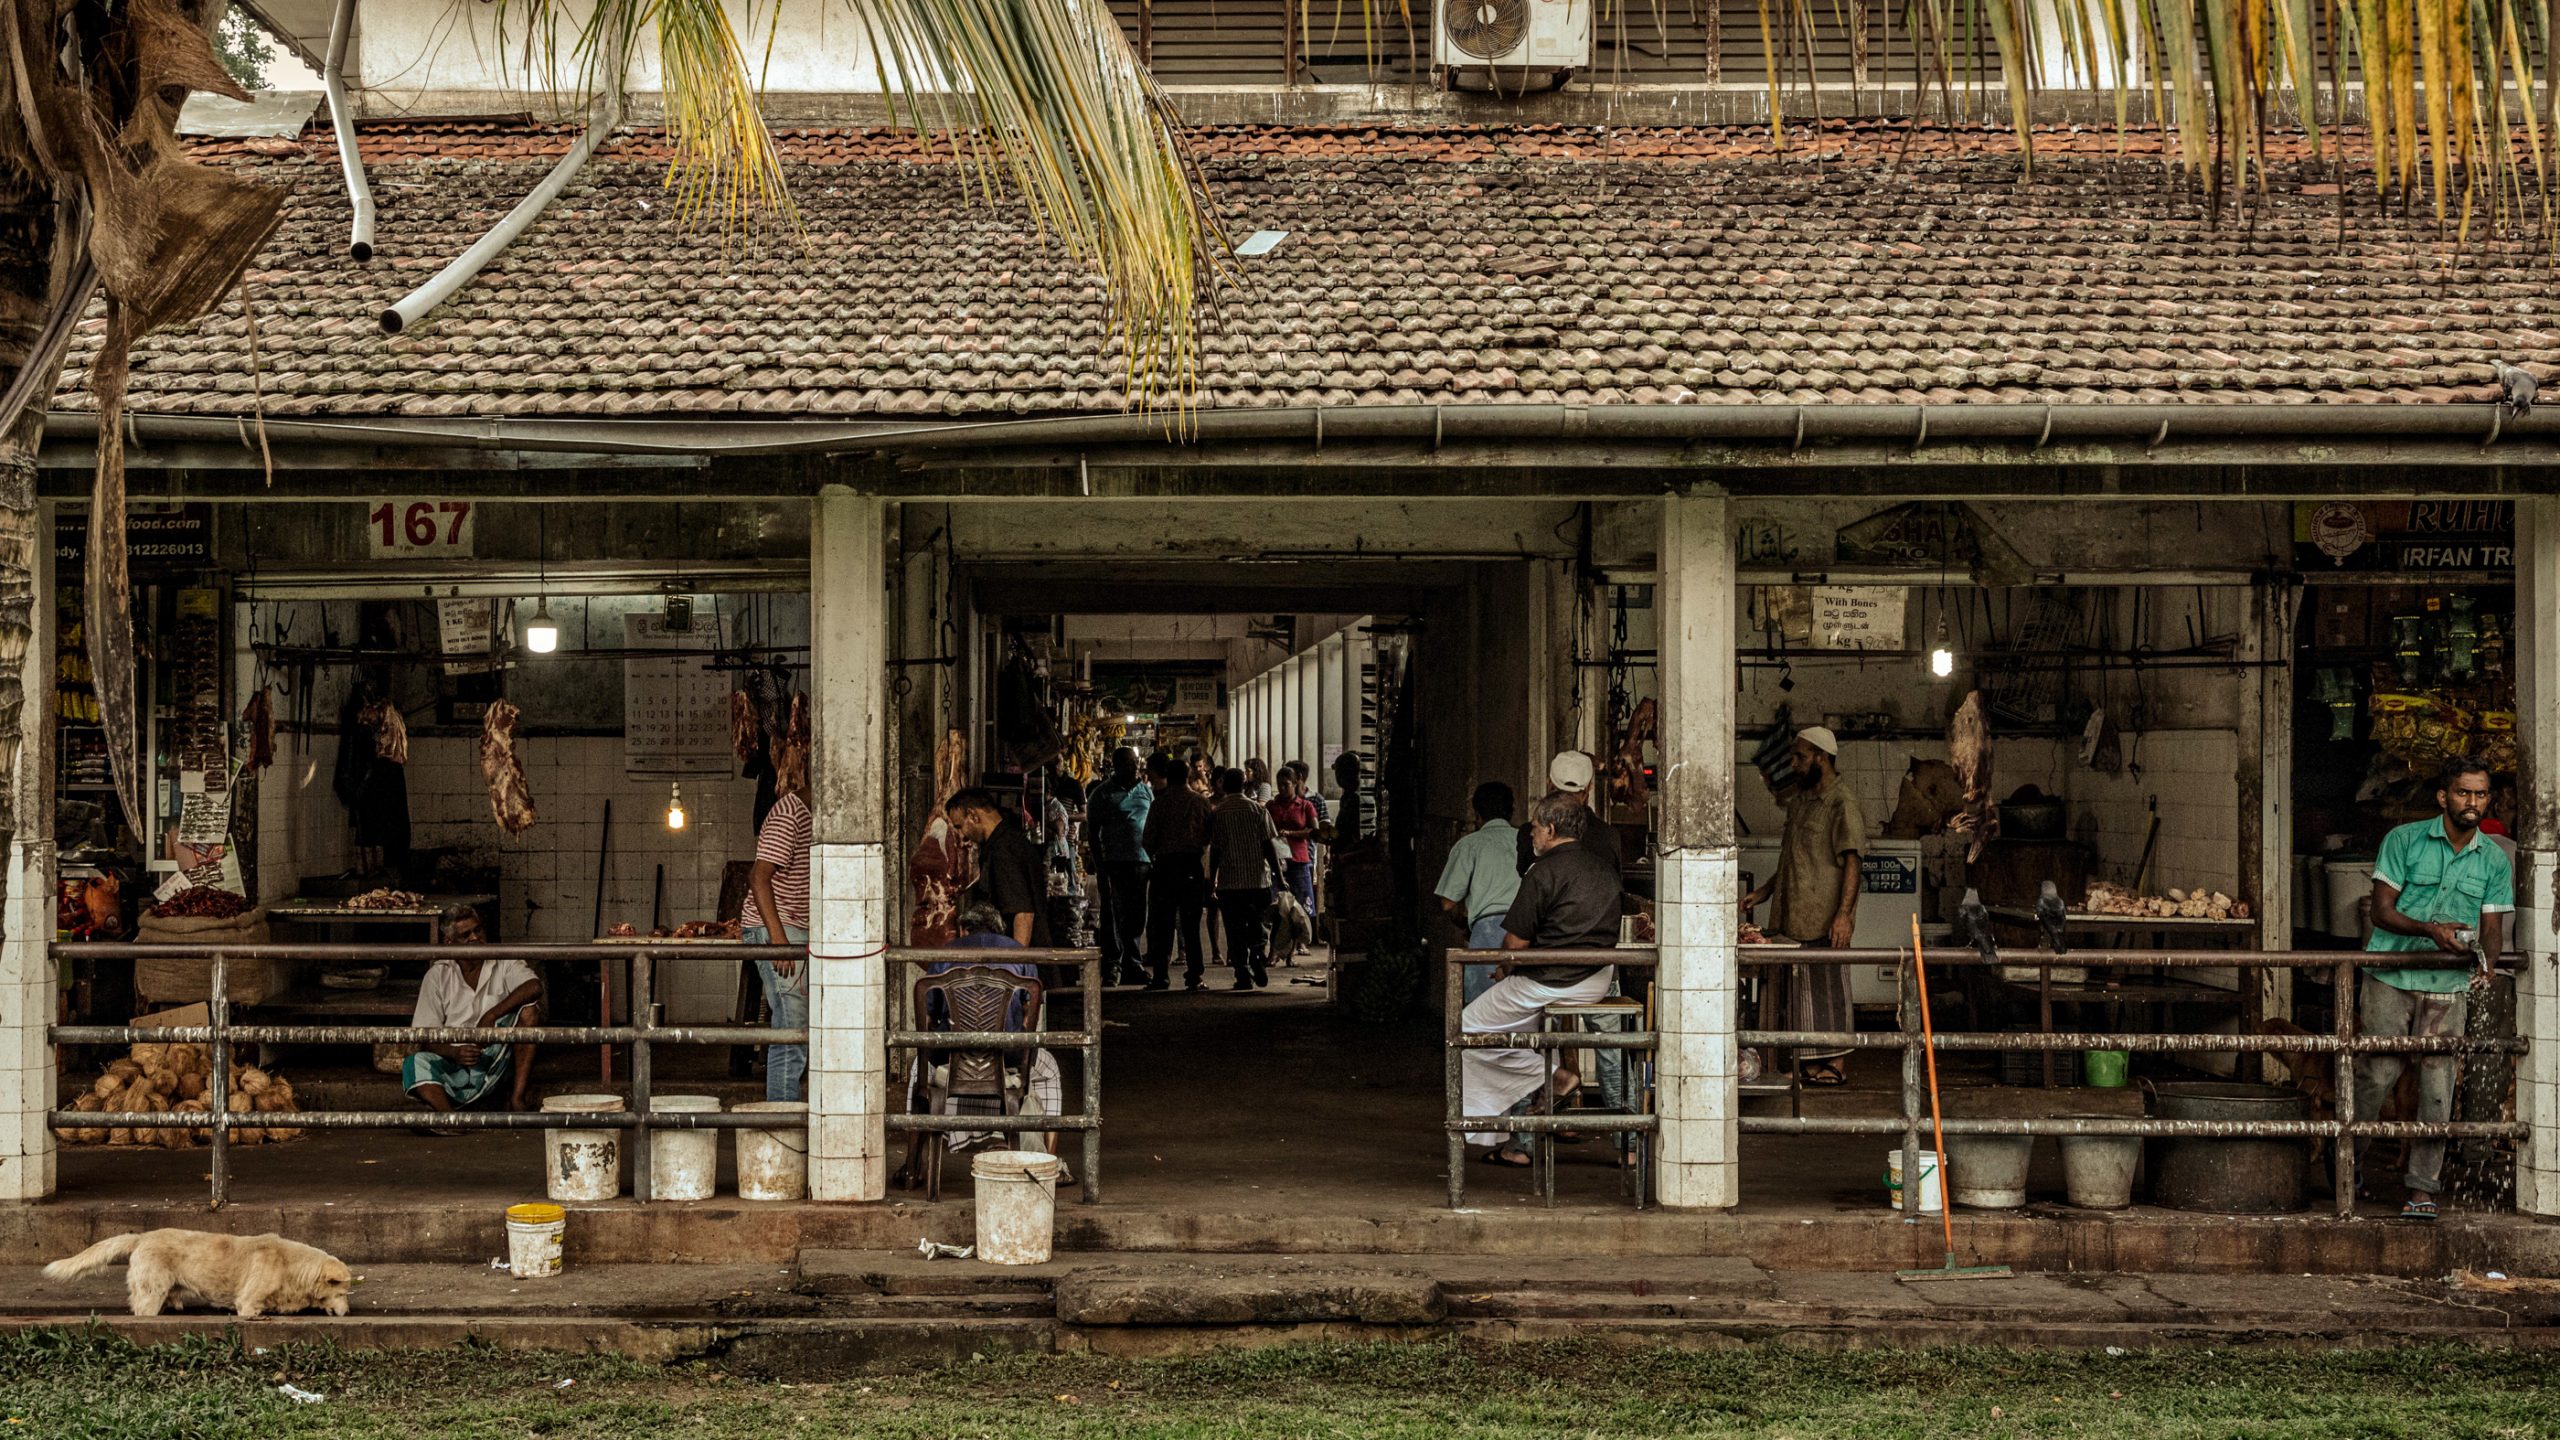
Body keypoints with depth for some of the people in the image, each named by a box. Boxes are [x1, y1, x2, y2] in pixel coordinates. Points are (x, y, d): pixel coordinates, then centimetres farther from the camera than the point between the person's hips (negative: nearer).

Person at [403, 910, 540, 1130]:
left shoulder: (503, 964, 4)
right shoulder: (438, 975, 5)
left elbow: (534, 987, -17)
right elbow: (425, 1035, -1)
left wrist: (491, 1016, -23)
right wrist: (455, 1053, -22)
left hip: (496, 1060, 0)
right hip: (452, 1062, 0)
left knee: (529, 1008, -22)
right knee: (415, 1064, -29)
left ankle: (516, 1099, -28)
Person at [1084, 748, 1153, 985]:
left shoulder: (1146, 791, 15)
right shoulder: (1103, 793, 1)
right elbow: (1093, 831, -1)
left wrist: (1154, 858, 13)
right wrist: (1099, 865, -8)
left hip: (1141, 860, 4)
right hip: (1113, 861, -4)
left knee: (1137, 916, 5)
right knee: (1113, 914, -5)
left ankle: (1132, 964, 12)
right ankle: (1112, 964, -3)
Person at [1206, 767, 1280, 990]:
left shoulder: (1216, 813, 0)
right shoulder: (1258, 810, 0)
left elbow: (1214, 849, 0)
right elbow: (1268, 846, -2)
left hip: (1229, 881, 0)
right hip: (1258, 879, 0)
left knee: (1235, 932, 4)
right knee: (1260, 924, 13)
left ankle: (1243, 975, -1)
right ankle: (1258, 956, -13)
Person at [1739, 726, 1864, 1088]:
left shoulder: (1842, 803, -10)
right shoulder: (1800, 802, 18)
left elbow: (1851, 862, -15)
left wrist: (1844, 913, -23)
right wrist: (1763, 892, 18)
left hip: (1824, 920, -9)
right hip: (1791, 916, 9)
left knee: (1826, 988, -4)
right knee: (1795, 989, 9)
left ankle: (1835, 1064, 2)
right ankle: (1808, 1063, 15)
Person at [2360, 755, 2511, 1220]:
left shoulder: (2495, 861, 5)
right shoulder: (2404, 841, -3)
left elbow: (2493, 925, 6)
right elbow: (2383, 911, -6)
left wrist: (2486, 956, -17)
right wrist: (2430, 929, -23)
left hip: (2447, 986, 2)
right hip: (2390, 977, -2)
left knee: (2437, 1085, -3)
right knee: (2379, 1073, -1)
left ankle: (2423, 1187, 3)